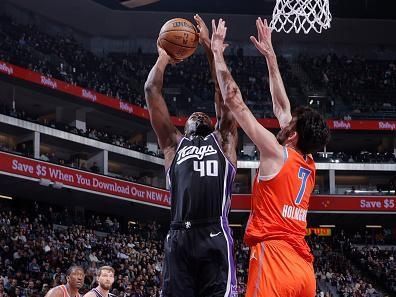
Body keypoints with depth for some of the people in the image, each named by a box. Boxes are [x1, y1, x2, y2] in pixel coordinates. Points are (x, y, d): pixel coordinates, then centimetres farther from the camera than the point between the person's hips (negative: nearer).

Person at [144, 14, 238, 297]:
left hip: (215, 237, -2)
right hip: (179, 237, 2)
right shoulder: (174, 143, 26)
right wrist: (164, 56, 32)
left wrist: (209, 47, 17)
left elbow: (224, 93, 17)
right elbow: (152, 91, 23)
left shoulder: (223, 140, 24)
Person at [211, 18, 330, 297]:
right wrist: (270, 55, 33)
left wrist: (217, 52, 9)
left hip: (274, 261, -8)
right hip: (303, 267, 8)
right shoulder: (309, 166, 18)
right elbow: (281, 106, 28)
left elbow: (234, 99, 0)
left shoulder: (277, 153, -2)